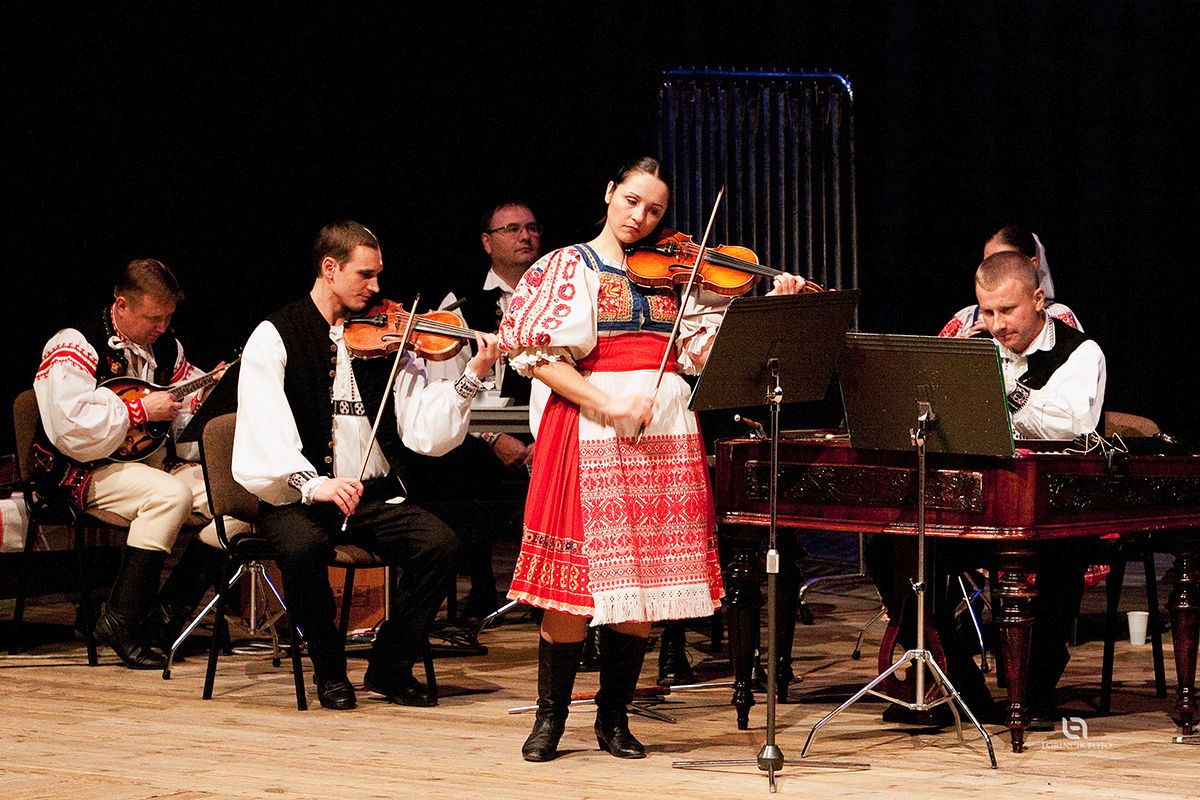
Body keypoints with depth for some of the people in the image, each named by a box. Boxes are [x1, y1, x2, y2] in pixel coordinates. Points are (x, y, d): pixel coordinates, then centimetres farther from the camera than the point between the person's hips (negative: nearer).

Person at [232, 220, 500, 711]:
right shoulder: (274, 339, -2)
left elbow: (424, 430, 0)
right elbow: (264, 432, -17)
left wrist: (471, 378, -14)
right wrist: (311, 483, -33)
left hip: (375, 497, 4)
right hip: (299, 499, -4)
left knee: (438, 541, -22)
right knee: (304, 546, -35)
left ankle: (389, 670, -3)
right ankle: (330, 671, -9)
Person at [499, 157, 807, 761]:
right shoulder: (570, 265, 5)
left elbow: (708, 350, 4)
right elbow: (533, 350, -6)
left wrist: (772, 306, -9)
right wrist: (608, 404, -15)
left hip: (663, 432, 4)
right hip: (590, 432, -4)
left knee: (646, 580, 2)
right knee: (578, 577, -6)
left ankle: (614, 718, 15)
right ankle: (550, 717, 8)